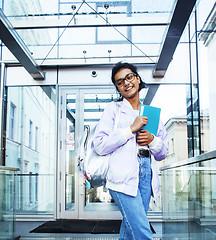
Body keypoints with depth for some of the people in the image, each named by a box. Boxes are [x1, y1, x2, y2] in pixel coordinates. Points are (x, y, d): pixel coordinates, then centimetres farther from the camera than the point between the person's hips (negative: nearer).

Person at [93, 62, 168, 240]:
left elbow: (163, 154, 21)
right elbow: (99, 146, -5)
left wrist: (152, 140, -1)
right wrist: (131, 129, -8)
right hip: (123, 177, -4)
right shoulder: (113, 109, 7)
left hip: (147, 176, 5)